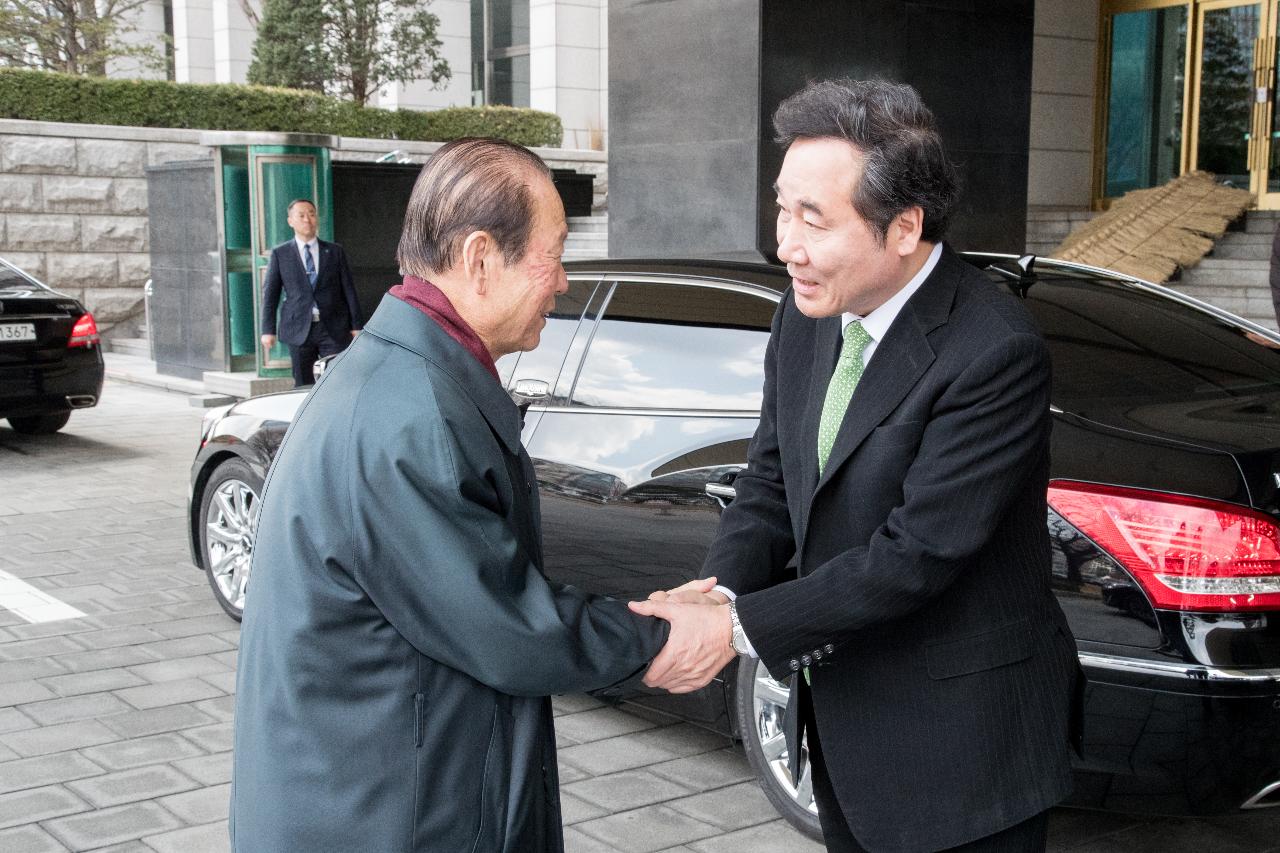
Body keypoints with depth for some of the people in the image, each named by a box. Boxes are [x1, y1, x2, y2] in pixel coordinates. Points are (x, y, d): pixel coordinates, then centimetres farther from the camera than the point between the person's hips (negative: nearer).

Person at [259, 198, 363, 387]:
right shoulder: (280, 254, 6)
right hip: (299, 329, 0)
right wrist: (268, 330, -1)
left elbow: (349, 290, 9)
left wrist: (355, 326, 5)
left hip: (334, 330, 0)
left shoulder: (335, 252, 9)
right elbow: (270, 293, 6)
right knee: (303, 386, 3)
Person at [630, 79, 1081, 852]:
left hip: (960, 750, -7)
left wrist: (740, 628, -23)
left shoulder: (996, 354, -25)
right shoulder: (808, 317, -1)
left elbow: (917, 552, -26)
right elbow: (772, 479, 4)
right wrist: (719, 592, -15)